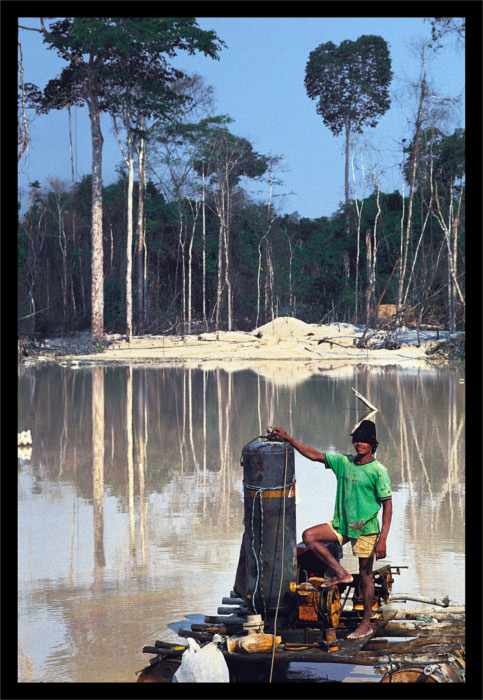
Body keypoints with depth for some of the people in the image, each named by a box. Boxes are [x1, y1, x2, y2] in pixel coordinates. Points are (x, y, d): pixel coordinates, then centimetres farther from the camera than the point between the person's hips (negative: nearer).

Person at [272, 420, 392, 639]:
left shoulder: (379, 471, -12)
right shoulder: (344, 462, 4)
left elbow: (387, 505, -13)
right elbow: (314, 455, 10)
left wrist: (382, 539, -19)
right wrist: (287, 439, 4)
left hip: (366, 529, -6)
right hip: (341, 524, 6)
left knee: (365, 575, 1)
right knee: (309, 536, -7)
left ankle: (366, 623, 12)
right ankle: (341, 574, 1)